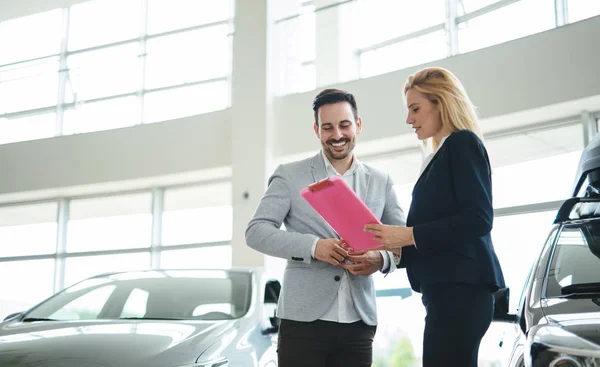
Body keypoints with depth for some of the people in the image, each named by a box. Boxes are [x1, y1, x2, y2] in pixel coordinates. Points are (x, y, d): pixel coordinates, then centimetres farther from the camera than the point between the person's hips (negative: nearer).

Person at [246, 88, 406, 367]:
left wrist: (382, 259, -12)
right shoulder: (289, 176, 4)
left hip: (359, 323, 3)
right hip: (304, 321, -2)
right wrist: (314, 246, -18)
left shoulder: (381, 183, 12)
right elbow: (256, 231, -4)